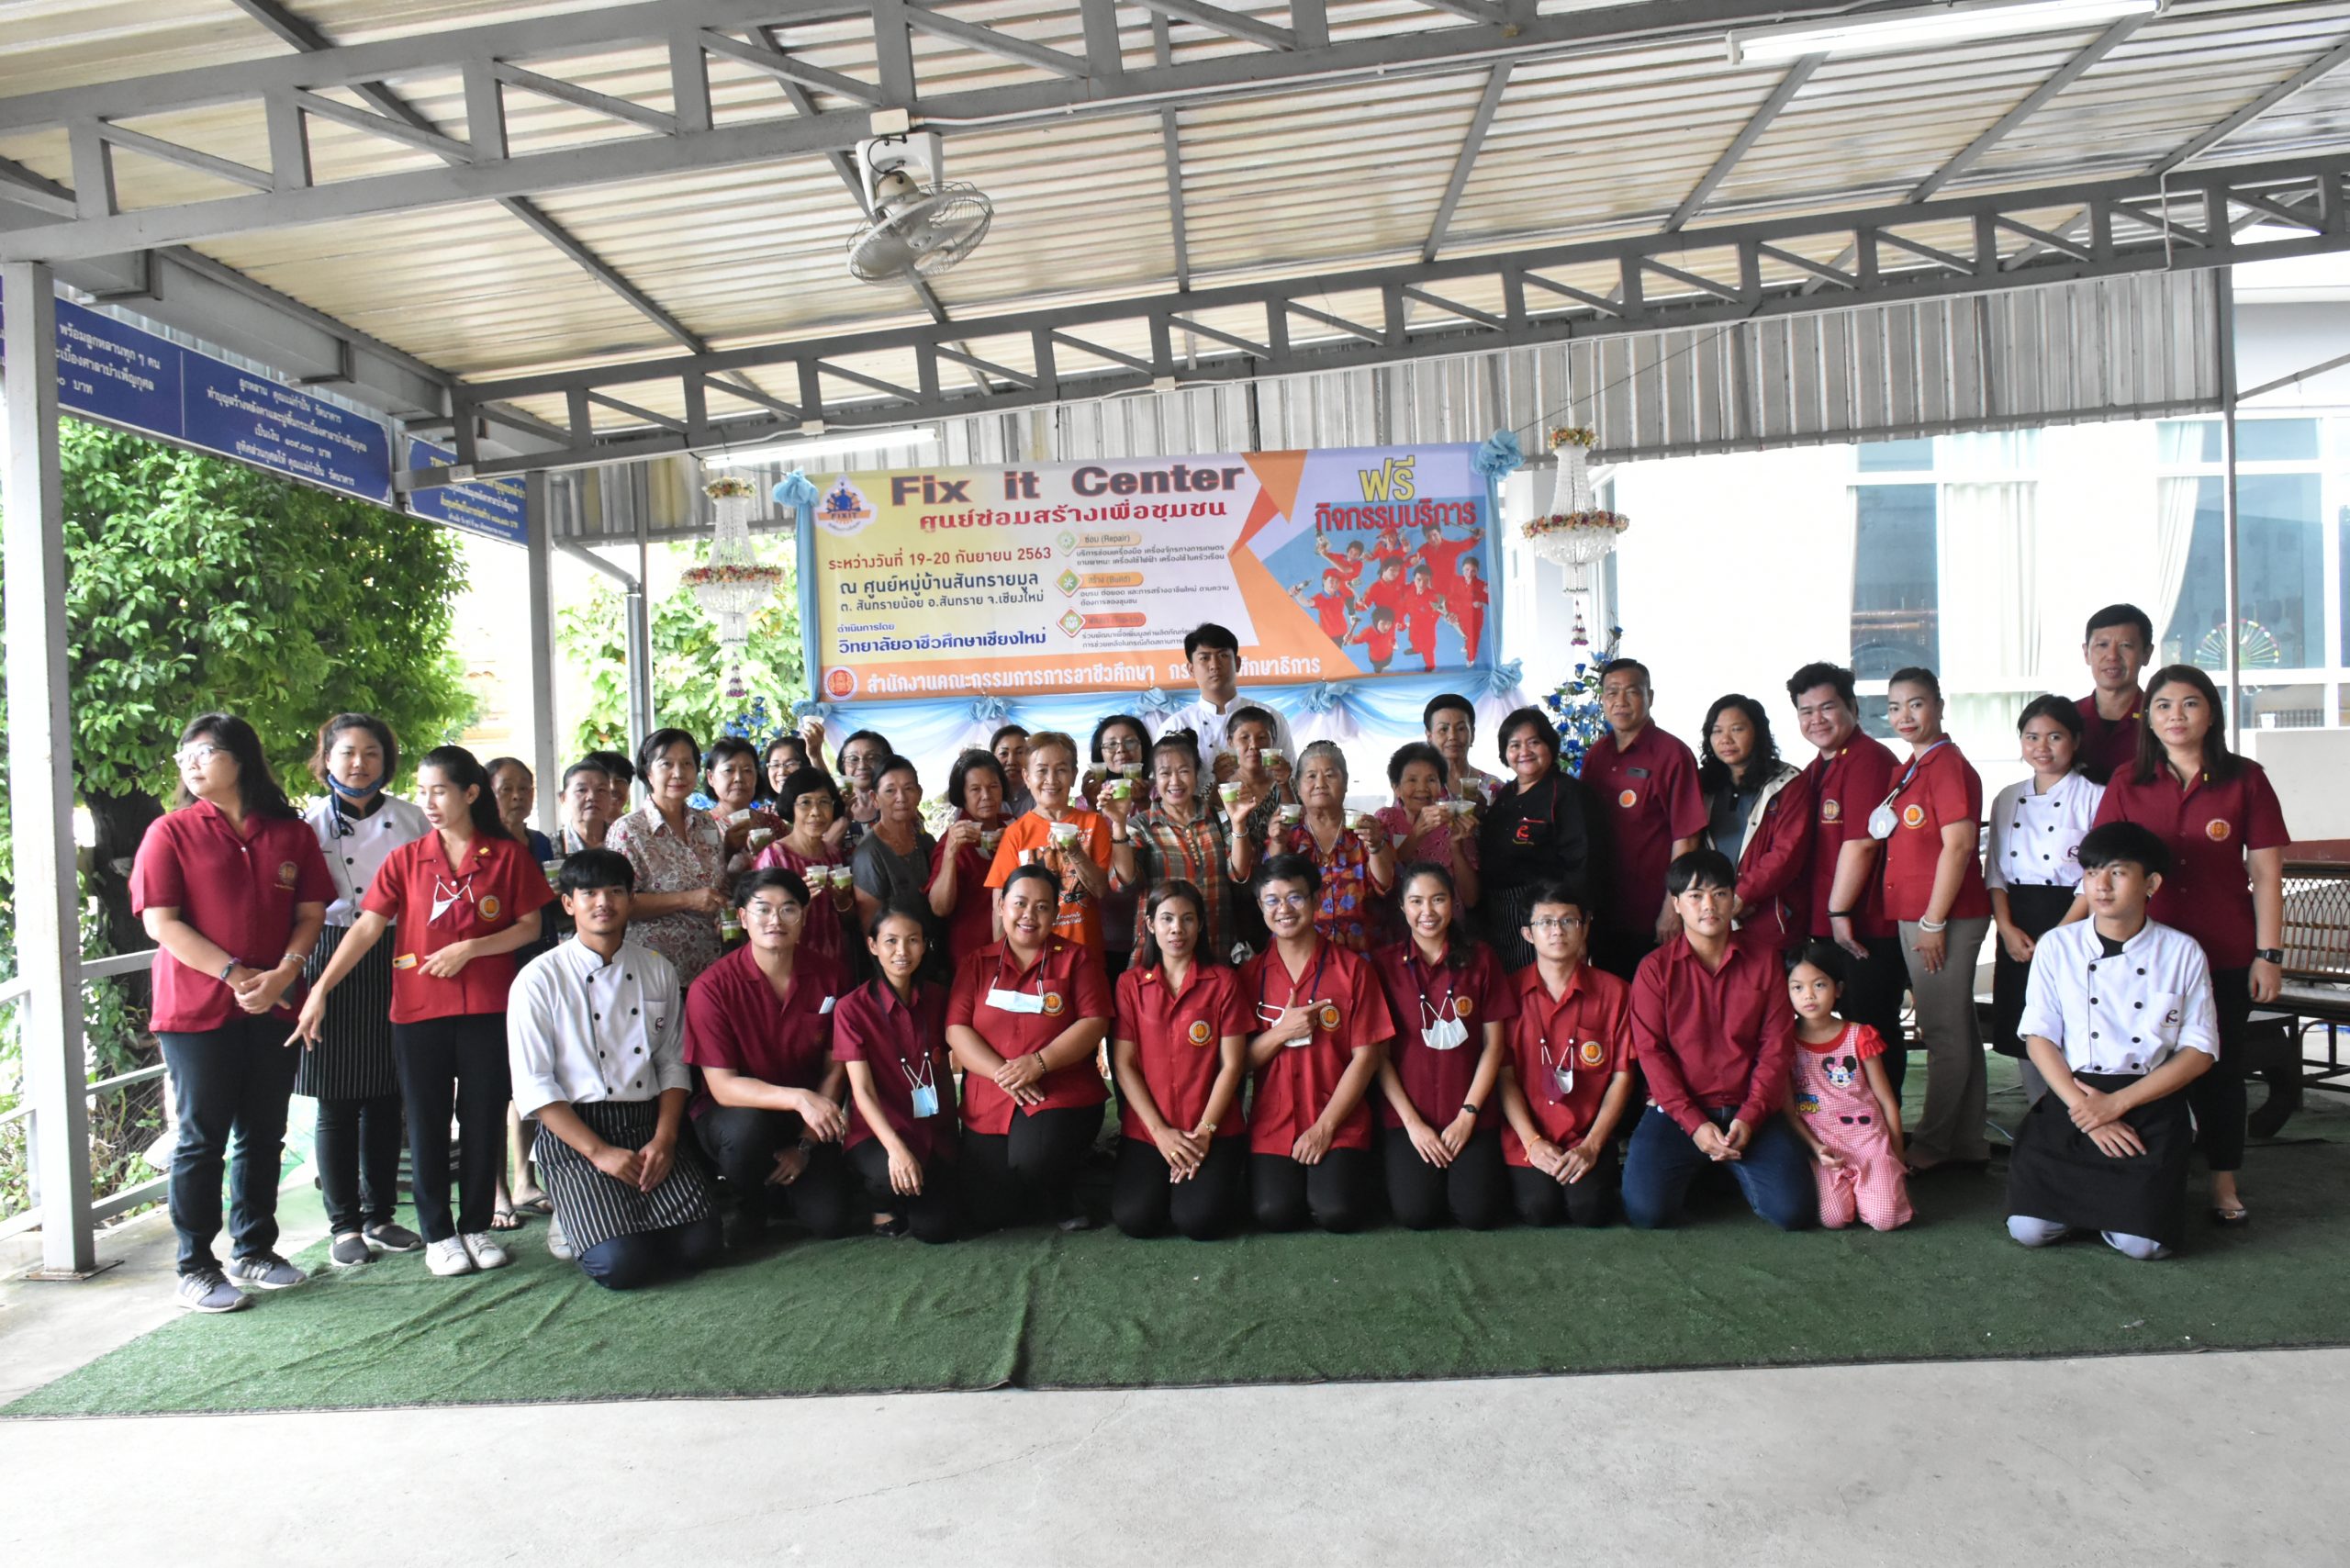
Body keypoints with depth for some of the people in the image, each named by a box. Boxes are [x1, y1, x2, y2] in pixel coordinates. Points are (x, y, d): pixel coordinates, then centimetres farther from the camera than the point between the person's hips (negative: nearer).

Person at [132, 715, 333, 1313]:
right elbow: (160, 922, -8)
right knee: (202, 1139, 3)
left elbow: (311, 914, 4)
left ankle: (254, 1250, 25)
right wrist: (235, 975, -16)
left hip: (273, 1009, 3)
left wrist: (282, 975, -12)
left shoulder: (292, 834, 6)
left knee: (263, 1135, 11)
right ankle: (194, 1268, 14)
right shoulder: (171, 831, -2)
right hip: (197, 1011, -3)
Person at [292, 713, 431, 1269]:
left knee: (386, 1097, 10)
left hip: (397, 963, 2)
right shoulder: (310, 823, 1)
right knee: (337, 1102, 3)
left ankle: (380, 1215, 23)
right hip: (333, 960, -2)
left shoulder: (410, 819, 6)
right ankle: (344, 1224, 15)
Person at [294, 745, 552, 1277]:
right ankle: (437, 1234, 21)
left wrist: (470, 948, -12)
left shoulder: (507, 855, 1)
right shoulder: (406, 859, 3)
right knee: (427, 1123, 8)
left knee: (483, 1118, 8)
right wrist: (320, 989, -11)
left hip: (488, 1009, -1)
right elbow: (367, 927, -3)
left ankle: (476, 1226, 22)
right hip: (418, 1010, 1)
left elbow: (530, 927, 0)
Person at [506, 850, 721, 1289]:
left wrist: (664, 1140, -7)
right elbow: (532, 1086, -6)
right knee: (623, 1264, -20)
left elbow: (672, 1063, 9)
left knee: (699, 1246, -14)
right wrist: (600, 1152, -14)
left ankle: (633, 1215, 16)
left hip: (650, 1123, 4)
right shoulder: (539, 980, -3)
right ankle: (574, 1224, 12)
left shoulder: (658, 971, 9)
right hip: (574, 1131, -3)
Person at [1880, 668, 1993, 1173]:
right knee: (1958, 1031, 15)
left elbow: (1958, 844, -19)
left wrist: (1934, 921, -17)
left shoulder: (1948, 764, -13)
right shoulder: (1913, 768, 16)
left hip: (1945, 918, -10)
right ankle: (1967, 1144, 24)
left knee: (1945, 1033, 0)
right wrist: (1922, 920, 15)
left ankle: (1932, 1144, 9)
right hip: (1916, 917, 10)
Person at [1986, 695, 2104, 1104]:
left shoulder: (2095, 797, -4)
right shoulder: (2008, 799, 12)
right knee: (2025, 1036, 9)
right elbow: (1994, 871, 10)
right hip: (2017, 930, 5)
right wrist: (2007, 928, -5)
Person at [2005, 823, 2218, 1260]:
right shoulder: (2057, 946, 3)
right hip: (2072, 1099, 1)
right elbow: (2039, 1038, 0)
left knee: (2142, 1241, -17)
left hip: (2153, 1104, 0)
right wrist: (2086, 1113, -13)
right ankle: (2087, 1196, 19)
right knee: (2029, 1229, -13)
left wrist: (2117, 1103, -12)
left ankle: (2119, 1192, 16)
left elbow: (2200, 1052, 0)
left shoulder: (2182, 952, 2)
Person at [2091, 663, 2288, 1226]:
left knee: (2220, 1065, 8)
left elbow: (2265, 874, 0)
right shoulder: (2127, 786, 3)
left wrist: (2268, 954, -3)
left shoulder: (2245, 780, 0)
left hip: (2225, 956, -1)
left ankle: (2224, 1183, 21)